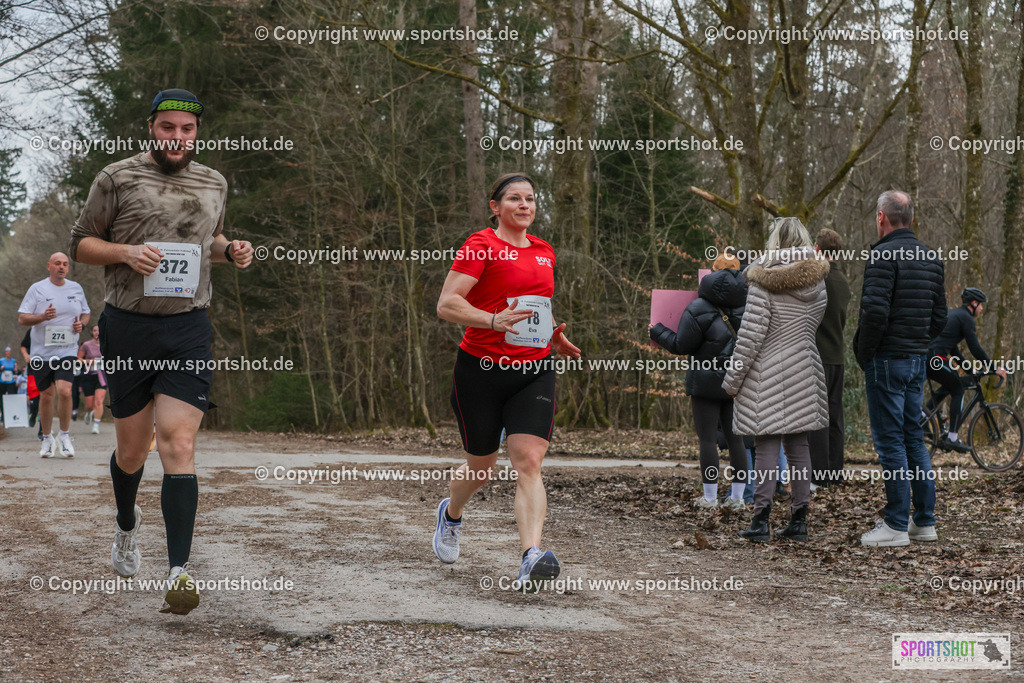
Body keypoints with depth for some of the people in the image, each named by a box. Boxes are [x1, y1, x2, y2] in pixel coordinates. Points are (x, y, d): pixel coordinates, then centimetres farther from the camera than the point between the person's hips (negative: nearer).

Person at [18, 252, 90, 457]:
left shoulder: (76, 289, 9)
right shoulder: (37, 289, -1)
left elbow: (86, 314, 22)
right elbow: (22, 318, -5)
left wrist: (81, 323, -1)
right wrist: (43, 316, -22)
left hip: (67, 350, 1)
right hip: (42, 352, -1)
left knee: (64, 392, -17)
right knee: (46, 395, 5)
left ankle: (64, 435, 0)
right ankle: (47, 438, 23)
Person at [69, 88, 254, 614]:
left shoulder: (213, 185, 13)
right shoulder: (117, 178, 1)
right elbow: (81, 242, 6)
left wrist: (230, 251, 6)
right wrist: (125, 252, -13)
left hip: (188, 328, 1)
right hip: (128, 328, -1)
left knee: (178, 444, -13)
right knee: (132, 448, 10)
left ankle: (179, 571, -17)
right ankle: (127, 524, 43)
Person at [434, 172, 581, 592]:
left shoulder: (544, 251, 14)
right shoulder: (481, 245, -6)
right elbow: (446, 305, -15)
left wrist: (553, 334, 11)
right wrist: (494, 321, -29)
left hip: (535, 372, 4)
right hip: (481, 369, -4)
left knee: (529, 463, -14)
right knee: (482, 467, 10)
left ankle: (531, 559, -26)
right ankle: (450, 514, 44)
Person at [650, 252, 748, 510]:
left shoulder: (698, 309, -11)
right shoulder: (745, 306, 3)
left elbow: (681, 346, -8)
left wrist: (658, 332, 8)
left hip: (706, 381, -5)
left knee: (707, 438, 1)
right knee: (735, 437, 9)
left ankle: (710, 497, 3)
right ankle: (737, 497, 11)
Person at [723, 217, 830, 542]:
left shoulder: (763, 283, -13)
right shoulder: (817, 281, 5)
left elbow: (750, 335, -14)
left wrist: (732, 379, -7)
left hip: (768, 376, -5)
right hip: (805, 373, 5)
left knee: (767, 445, -3)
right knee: (799, 445, 9)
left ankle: (761, 521, -2)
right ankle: (799, 520, 13)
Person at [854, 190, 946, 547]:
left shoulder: (884, 255, -13)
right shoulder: (931, 259, 12)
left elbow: (875, 312, -22)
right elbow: (939, 318, 14)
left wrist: (864, 354, -10)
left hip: (887, 358, -8)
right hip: (918, 358, 8)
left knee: (890, 442, -4)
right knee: (914, 438, 14)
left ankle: (897, 525, -3)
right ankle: (925, 521, 17)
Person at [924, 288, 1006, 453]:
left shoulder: (952, 313, 26)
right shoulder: (966, 318, -2)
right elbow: (975, 348, -8)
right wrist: (994, 368, -1)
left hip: (924, 355, 9)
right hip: (935, 357, -9)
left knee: (949, 386, 26)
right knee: (958, 391, 4)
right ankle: (952, 438, 1)